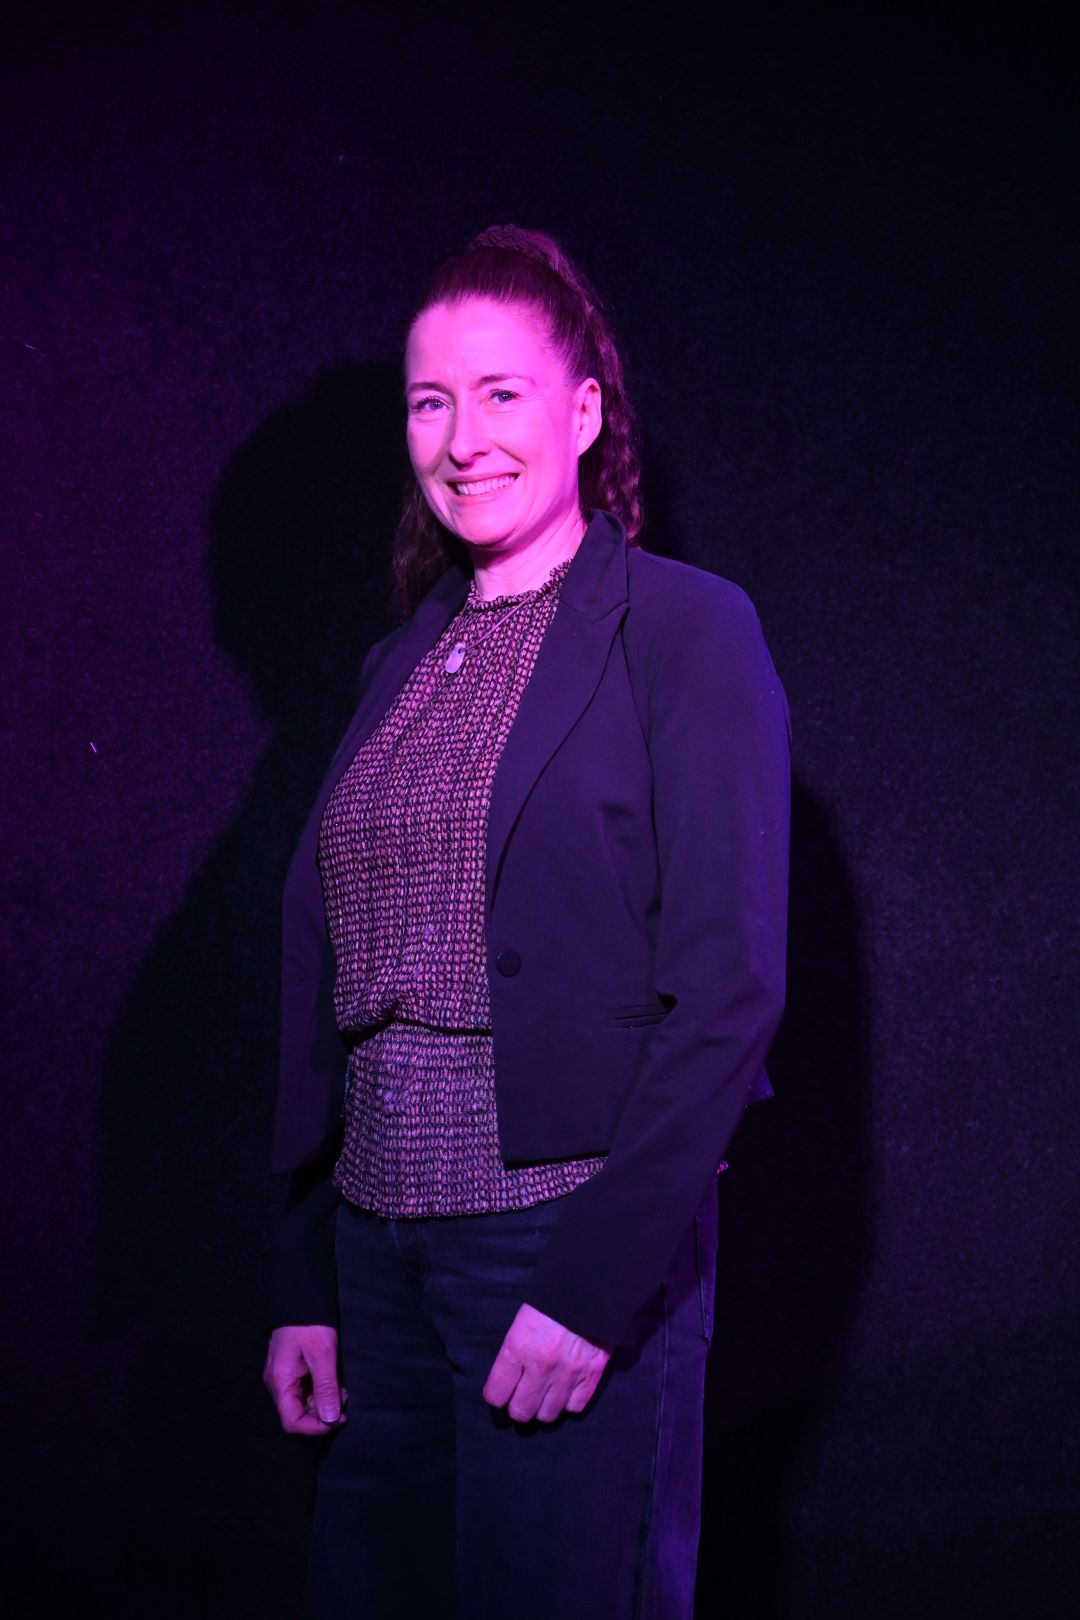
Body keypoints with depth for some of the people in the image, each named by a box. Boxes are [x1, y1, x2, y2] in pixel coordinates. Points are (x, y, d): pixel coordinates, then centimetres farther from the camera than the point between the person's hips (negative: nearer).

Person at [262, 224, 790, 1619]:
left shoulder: (685, 631, -5)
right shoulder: (403, 662, 13)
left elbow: (727, 989, -11)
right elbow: (323, 987, 13)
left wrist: (595, 1283, -18)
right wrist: (307, 1282, 8)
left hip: (574, 1241, -5)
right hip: (381, 1247, 6)